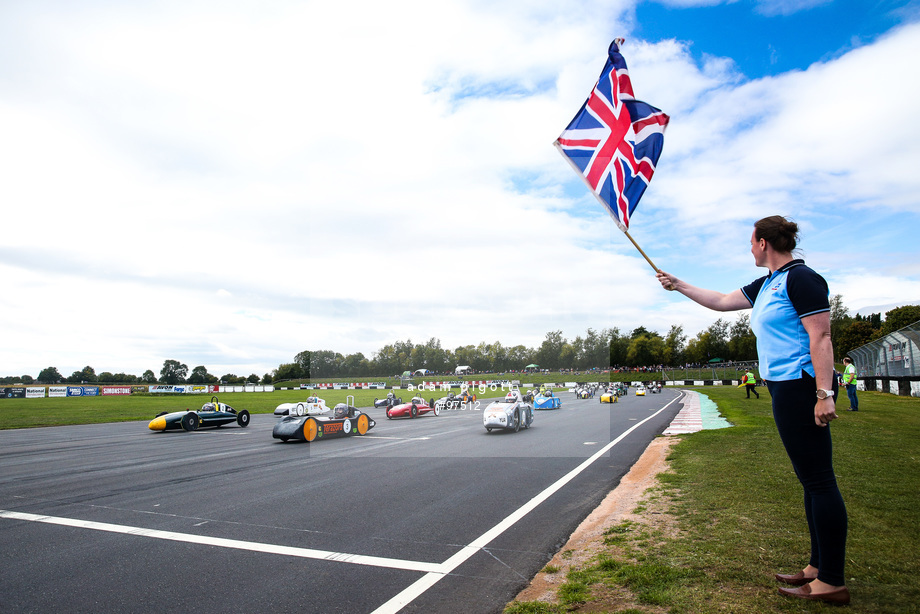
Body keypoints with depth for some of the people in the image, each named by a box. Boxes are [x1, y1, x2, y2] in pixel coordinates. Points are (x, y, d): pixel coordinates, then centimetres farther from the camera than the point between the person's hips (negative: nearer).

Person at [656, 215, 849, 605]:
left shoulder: (801, 278, -11)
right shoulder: (767, 285, 17)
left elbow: (821, 338, -17)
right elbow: (721, 301, 27)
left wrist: (824, 393, -22)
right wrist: (678, 286, 29)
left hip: (800, 384, -10)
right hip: (784, 386, 10)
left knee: (818, 479, -5)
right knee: (810, 479, 13)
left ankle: (831, 582, 3)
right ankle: (818, 566, 23)